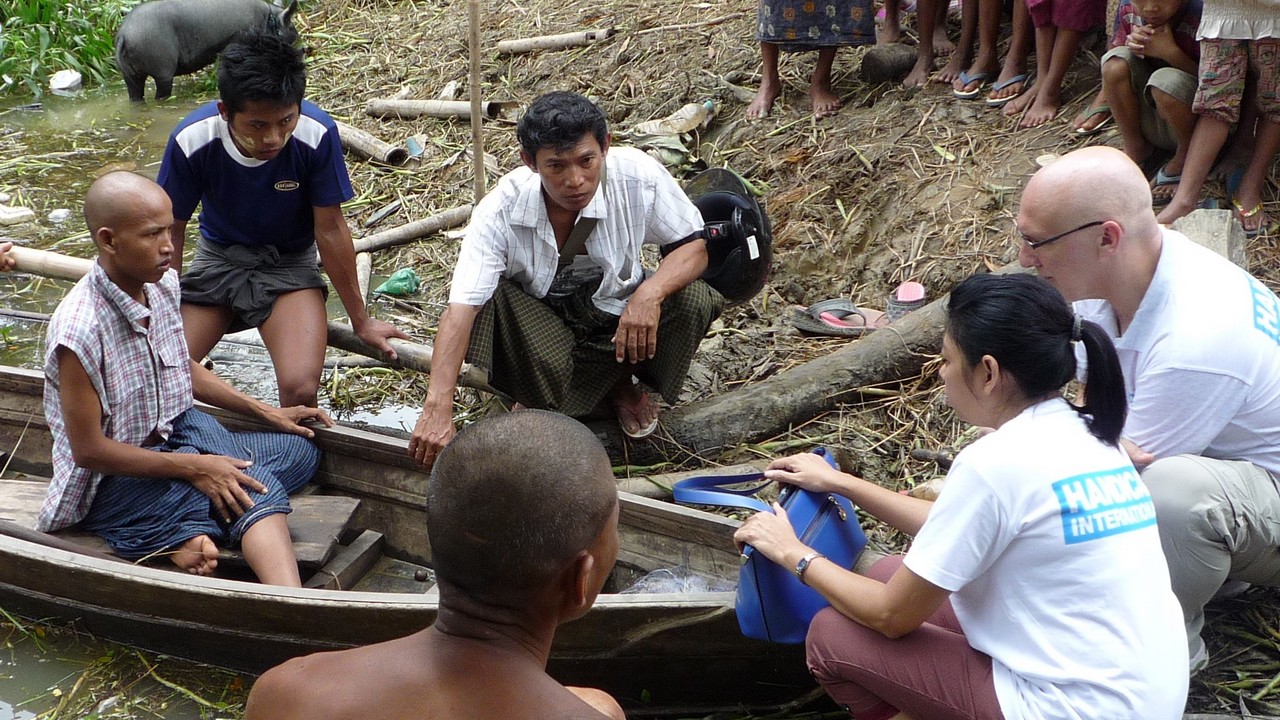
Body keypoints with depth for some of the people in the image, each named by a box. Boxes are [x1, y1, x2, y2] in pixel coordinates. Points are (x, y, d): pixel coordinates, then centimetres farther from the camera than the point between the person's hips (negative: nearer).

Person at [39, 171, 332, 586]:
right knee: (257, 491, -26)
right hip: (117, 477, -9)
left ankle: (187, 534, -12)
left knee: (300, 451, 1)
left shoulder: (163, 284, -3)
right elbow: (89, 450, -21)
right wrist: (192, 468, -20)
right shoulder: (79, 332, -27)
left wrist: (265, 412, 12)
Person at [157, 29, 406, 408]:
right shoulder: (191, 142, -23)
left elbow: (330, 230, -12)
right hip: (216, 258, 2)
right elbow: (172, 232, -7)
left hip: (288, 264, -2)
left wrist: (361, 320, -4)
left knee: (300, 389, -25)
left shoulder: (317, 135, -27)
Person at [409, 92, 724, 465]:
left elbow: (697, 243, -14)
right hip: (539, 321, -2)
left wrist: (650, 294, -36)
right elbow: (460, 308, -35)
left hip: (619, 315, 2)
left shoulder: (638, 176, -25)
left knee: (692, 301, -27)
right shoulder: (501, 211, -28)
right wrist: (437, 408, -47)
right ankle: (536, 404, -2)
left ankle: (623, 381, 5)